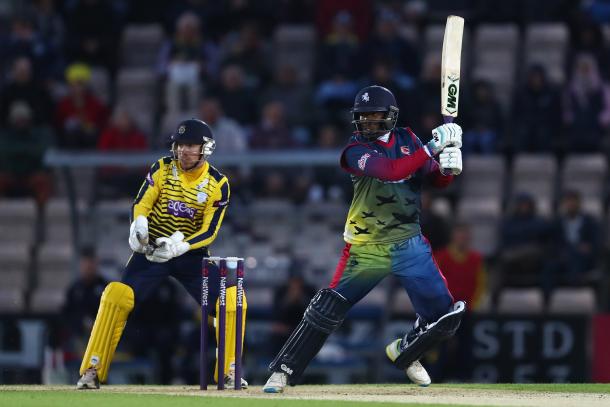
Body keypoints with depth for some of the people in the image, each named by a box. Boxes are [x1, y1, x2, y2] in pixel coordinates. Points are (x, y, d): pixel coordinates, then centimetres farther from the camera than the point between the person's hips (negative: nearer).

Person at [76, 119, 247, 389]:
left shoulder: (218, 184, -7)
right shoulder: (163, 169, -4)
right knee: (116, 295, -21)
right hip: (153, 249, 0)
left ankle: (229, 371, 0)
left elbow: (210, 231, -12)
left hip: (192, 254, 1)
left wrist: (180, 246, -30)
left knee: (231, 299, -17)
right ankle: (91, 371, -13)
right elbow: (141, 203, -10)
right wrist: (139, 225, -34)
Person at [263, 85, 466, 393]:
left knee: (444, 316, -1)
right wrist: (431, 148, -29)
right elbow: (390, 171, -26)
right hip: (365, 248, -4)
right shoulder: (357, 150, -10)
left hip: (409, 244, 4)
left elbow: (437, 180, 4)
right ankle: (282, 371, 1)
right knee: (326, 311, -10)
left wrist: (448, 165, -18)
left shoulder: (408, 141, 6)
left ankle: (404, 352, 27)